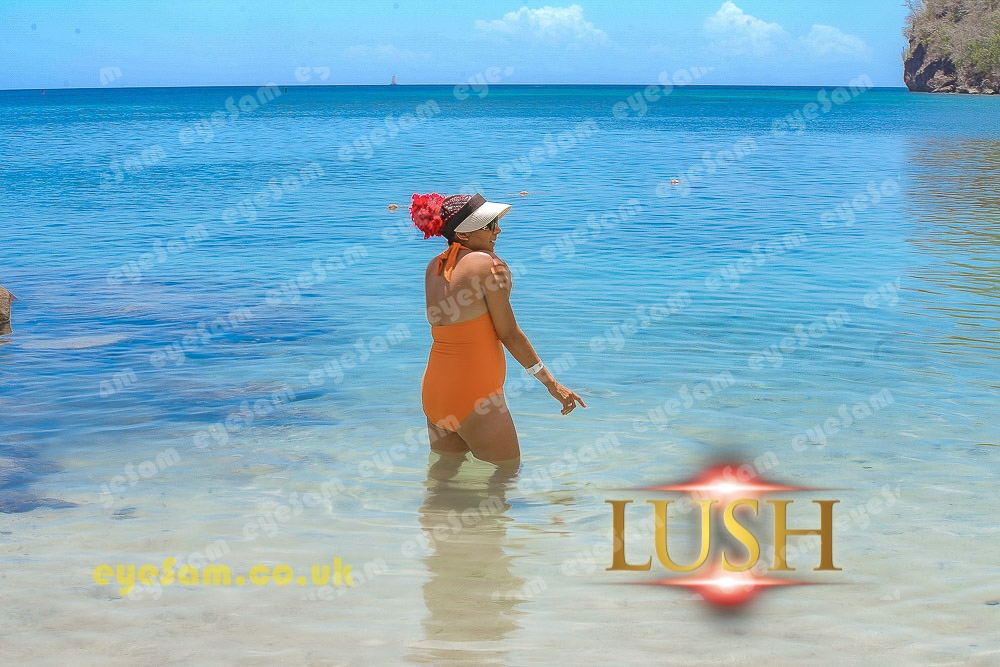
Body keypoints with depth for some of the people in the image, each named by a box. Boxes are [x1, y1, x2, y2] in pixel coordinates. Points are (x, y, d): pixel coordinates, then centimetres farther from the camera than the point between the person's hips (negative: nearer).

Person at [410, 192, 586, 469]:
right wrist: (552, 384, -5)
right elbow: (508, 333, -11)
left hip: (433, 391, 8)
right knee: (508, 472, 9)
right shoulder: (487, 264, -13)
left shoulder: (433, 268, 8)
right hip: (475, 395, -7)